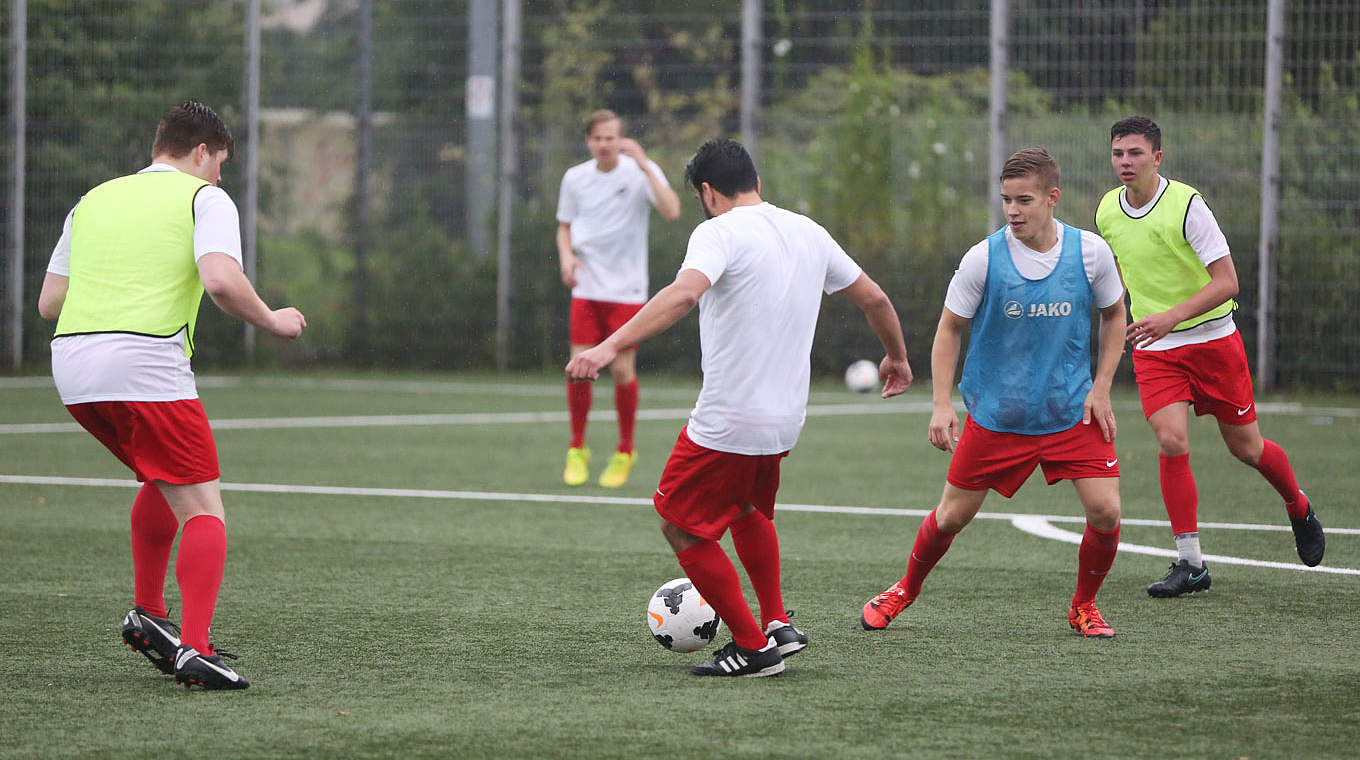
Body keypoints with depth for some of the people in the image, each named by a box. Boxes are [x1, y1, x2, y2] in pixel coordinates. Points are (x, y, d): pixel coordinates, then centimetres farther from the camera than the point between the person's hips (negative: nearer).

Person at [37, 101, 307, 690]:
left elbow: (49, 301, 21)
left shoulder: (94, 200, 23)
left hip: (70, 361, 7)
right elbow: (222, 281, -13)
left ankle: (147, 614, 24)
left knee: (166, 481, 28)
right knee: (203, 510, -4)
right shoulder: (205, 198, 6)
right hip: (146, 366, -7)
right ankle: (194, 650, -20)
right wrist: (271, 321, 4)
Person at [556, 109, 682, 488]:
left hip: (627, 289, -2)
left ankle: (625, 450, 15)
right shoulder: (575, 178, 5)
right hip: (586, 287, 2)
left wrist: (645, 166, -28)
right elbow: (564, 227, 18)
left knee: (622, 369, -3)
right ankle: (577, 450, 10)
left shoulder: (641, 172, -6)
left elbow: (671, 212, -22)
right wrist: (567, 255, -3)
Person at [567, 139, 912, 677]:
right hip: (785, 422, 8)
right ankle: (778, 625, 28)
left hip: (726, 425, -8)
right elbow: (874, 297, 19)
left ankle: (753, 647, 7)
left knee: (681, 528, 7)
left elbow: (683, 294, -32)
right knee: (747, 512, 32)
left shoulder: (719, 233, -13)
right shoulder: (808, 233, 9)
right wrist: (897, 358, 38)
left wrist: (610, 347, -40)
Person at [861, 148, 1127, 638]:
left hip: (1073, 413, 1)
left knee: (1105, 512, -12)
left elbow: (1114, 316, 9)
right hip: (994, 413, -1)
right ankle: (906, 590, 34)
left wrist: (1101, 389, -1)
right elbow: (949, 328, -1)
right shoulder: (983, 258, -13)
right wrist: (942, 405, -10)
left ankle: (1083, 607, 14)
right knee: (952, 516, 5)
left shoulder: (1090, 252, -8)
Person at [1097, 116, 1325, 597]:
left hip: (1211, 338, -3)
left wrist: (1171, 317, -30)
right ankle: (1190, 564, -10)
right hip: (1153, 350, 3)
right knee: (1171, 442, -16)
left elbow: (1226, 282, -20)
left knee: (1245, 447, 7)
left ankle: (1299, 509, 38)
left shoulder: (1187, 205, -18)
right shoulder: (1107, 212, -1)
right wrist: (1118, 320, 19)